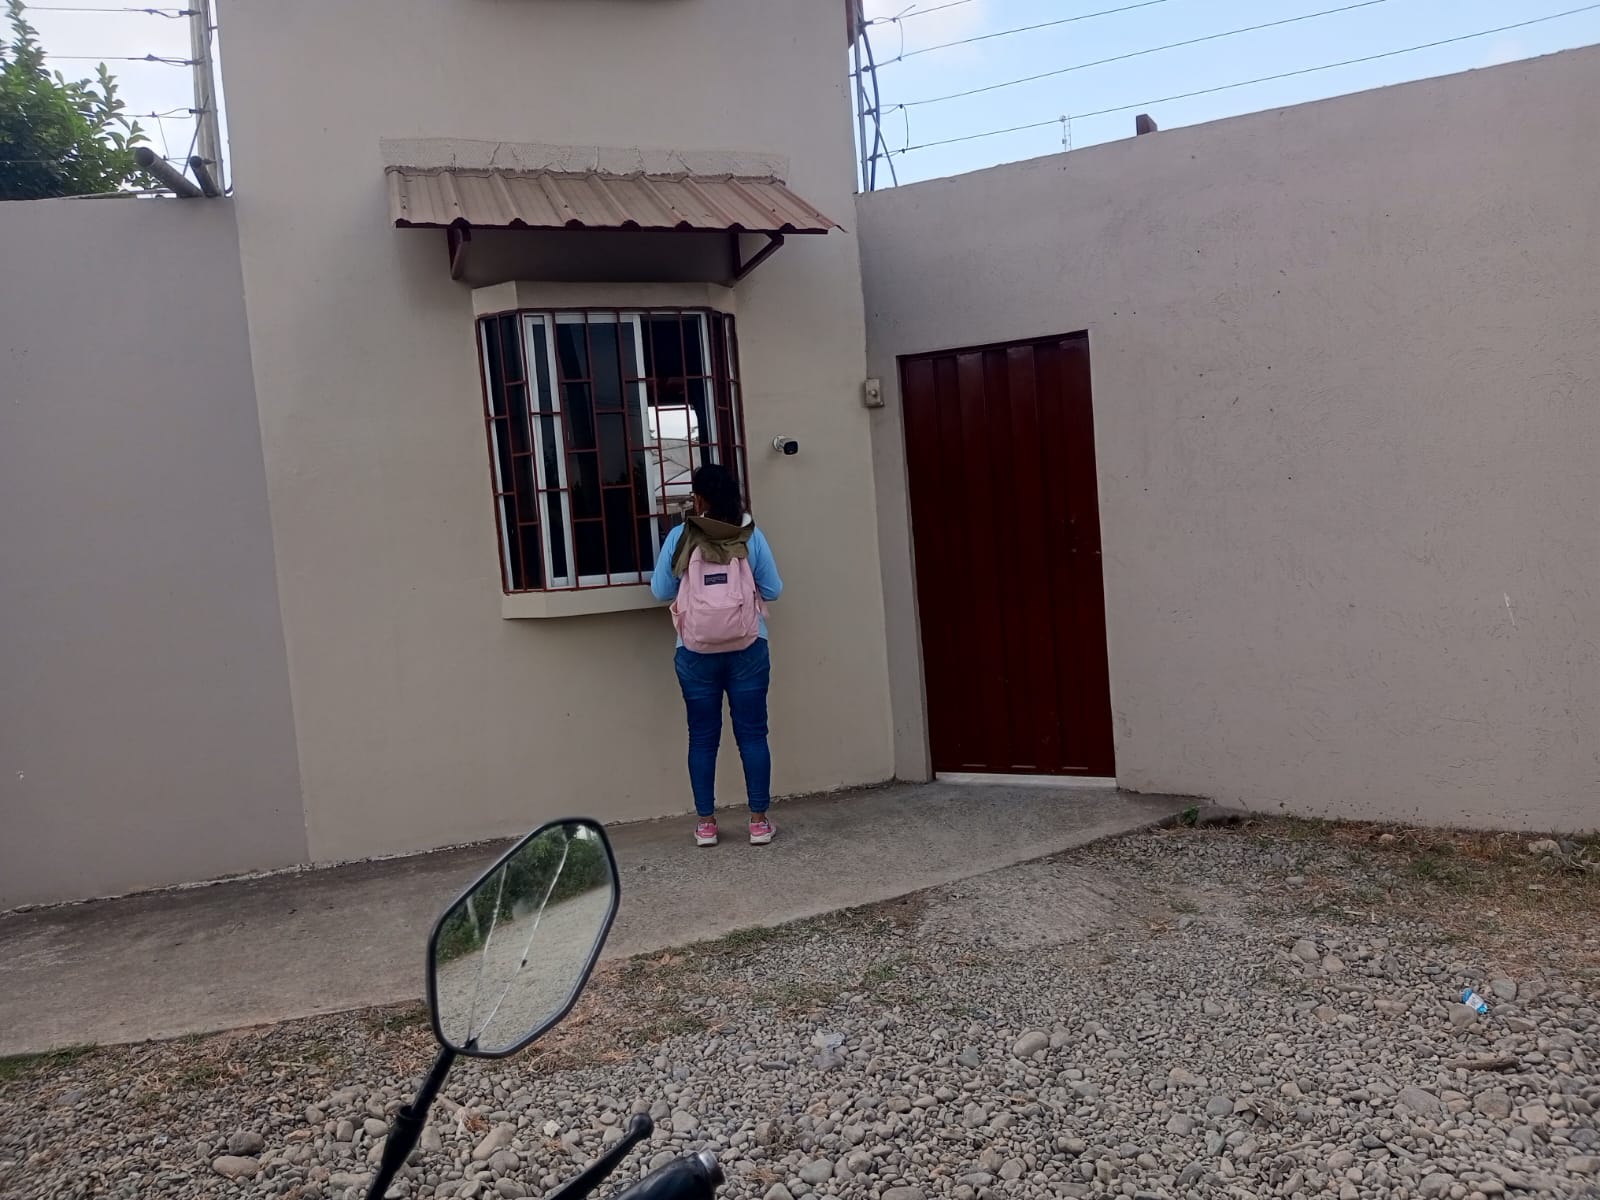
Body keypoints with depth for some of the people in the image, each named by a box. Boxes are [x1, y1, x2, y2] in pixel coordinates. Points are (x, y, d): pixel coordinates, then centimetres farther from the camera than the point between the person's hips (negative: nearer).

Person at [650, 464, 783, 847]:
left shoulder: (680, 537, -4)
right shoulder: (750, 535, -2)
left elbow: (660, 591, 2)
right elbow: (773, 590, 4)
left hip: (696, 651, 0)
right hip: (748, 648, 0)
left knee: (703, 737, 9)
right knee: (752, 734, 6)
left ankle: (705, 823, 15)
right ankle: (759, 821, 10)